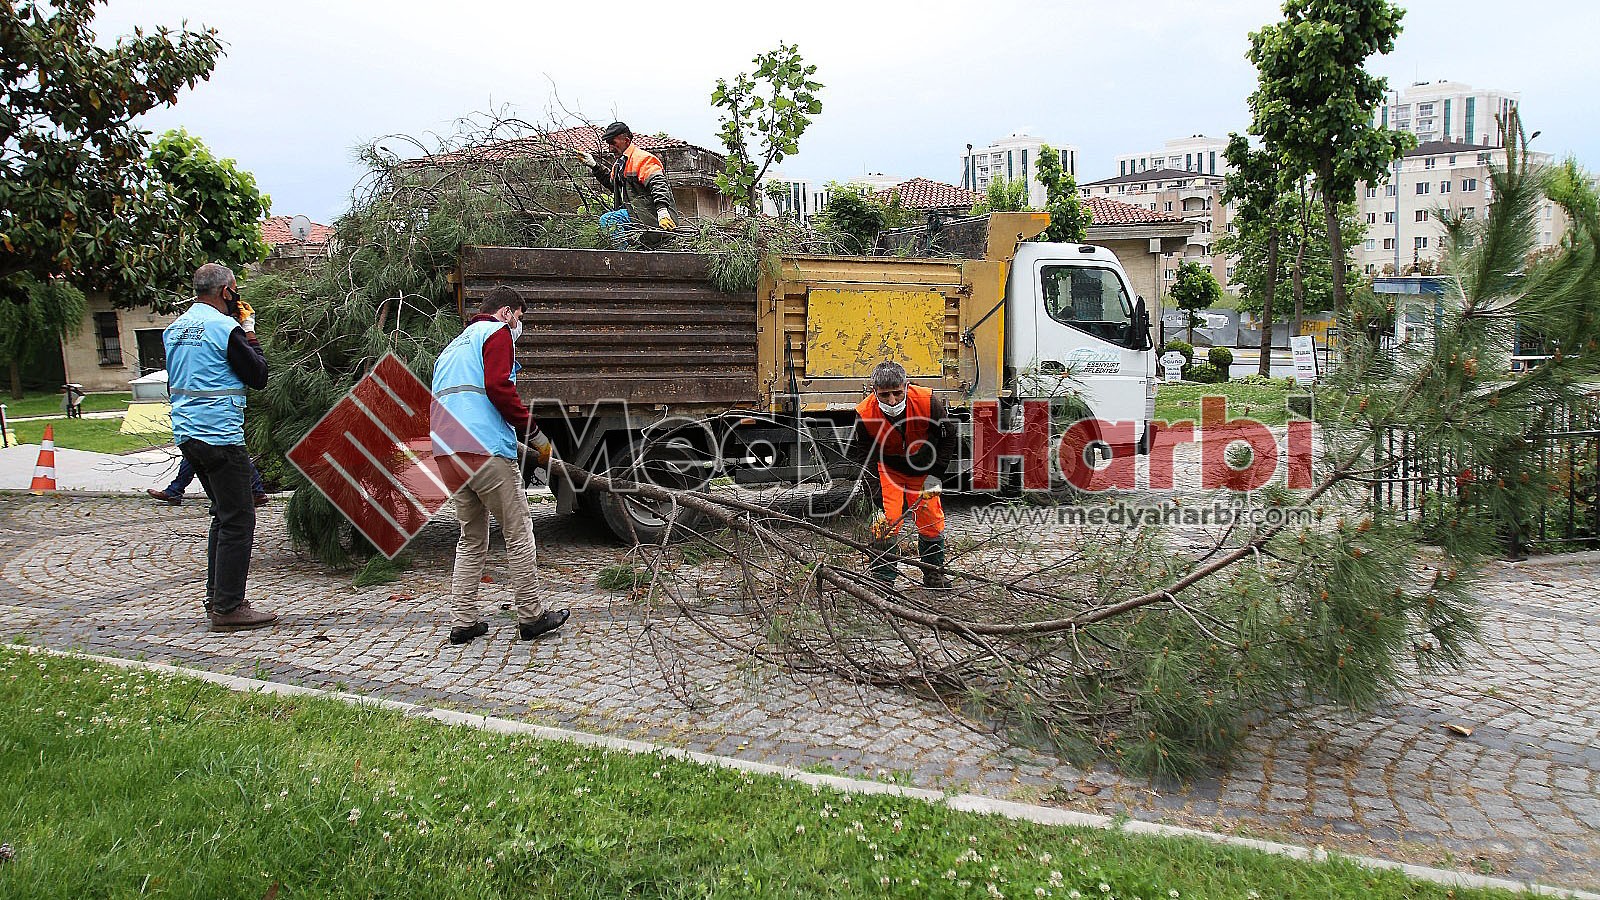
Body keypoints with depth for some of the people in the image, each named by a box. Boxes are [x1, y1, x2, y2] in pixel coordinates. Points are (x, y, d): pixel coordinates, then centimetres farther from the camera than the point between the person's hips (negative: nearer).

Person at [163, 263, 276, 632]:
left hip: (186, 434, 9)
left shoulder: (174, 329, 13)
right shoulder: (226, 328, -12)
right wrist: (249, 333, 5)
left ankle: (216, 597, 22)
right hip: (220, 436, -9)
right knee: (238, 519, -5)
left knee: (225, 514, 19)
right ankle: (228, 608, -5)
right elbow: (259, 376, -6)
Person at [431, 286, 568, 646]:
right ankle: (531, 616, 7)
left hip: (448, 454, 8)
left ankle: (463, 622, 11)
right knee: (518, 532, 2)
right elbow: (498, 387, -13)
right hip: (486, 450, -8)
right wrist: (535, 433, -8)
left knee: (471, 539, 14)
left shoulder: (454, 346, 29)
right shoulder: (497, 332, 4)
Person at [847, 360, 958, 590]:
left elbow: (948, 436, -11)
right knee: (887, 521, -11)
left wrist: (935, 476, -11)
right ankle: (883, 577, 1)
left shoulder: (927, 402, -29)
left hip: (923, 470, 2)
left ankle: (934, 574, 27)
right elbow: (858, 451, -14)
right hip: (888, 470, -1)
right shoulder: (865, 414, -30)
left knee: (931, 520, 7)